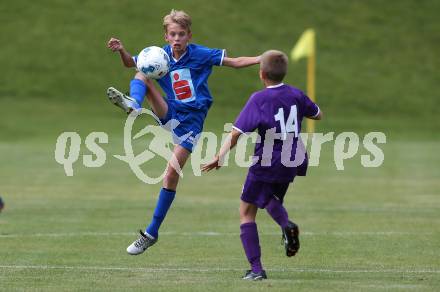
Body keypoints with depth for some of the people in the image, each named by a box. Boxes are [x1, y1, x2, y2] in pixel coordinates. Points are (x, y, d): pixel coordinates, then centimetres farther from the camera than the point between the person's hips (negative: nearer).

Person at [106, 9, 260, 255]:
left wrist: (262, 59, -18)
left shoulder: (200, 55, -7)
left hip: (191, 121, -4)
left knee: (171, 175, -8)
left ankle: (152, 233, 0)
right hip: (170, 113, 4)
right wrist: (122, 51, -10)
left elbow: (235, 62, -4)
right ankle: (132, 104, -46)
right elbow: (131, 63, 12)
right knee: (143, 76, -14)